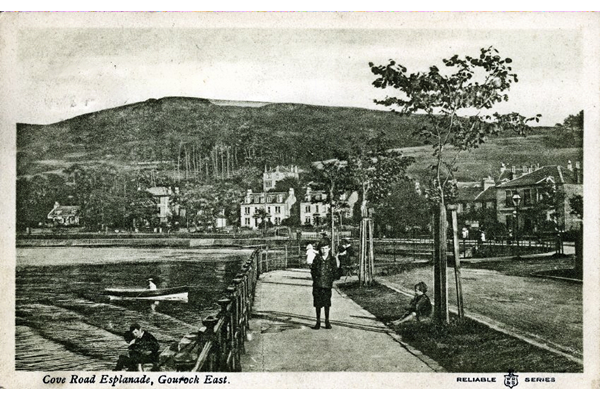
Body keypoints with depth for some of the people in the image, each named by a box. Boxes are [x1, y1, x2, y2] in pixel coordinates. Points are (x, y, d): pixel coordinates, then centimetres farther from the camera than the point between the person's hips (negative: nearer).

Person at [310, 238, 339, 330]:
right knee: (317, 304, 5)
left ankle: (327, 321, 18)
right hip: (317, 285, 1)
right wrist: (315, 278, -3)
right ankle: (318, 322, 16)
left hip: (327, 285, -1)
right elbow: (312, 270, 7)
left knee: (327, 304, 5)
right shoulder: (317, 258, 4)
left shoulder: (332, 259, 2)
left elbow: (335, 271, 3)